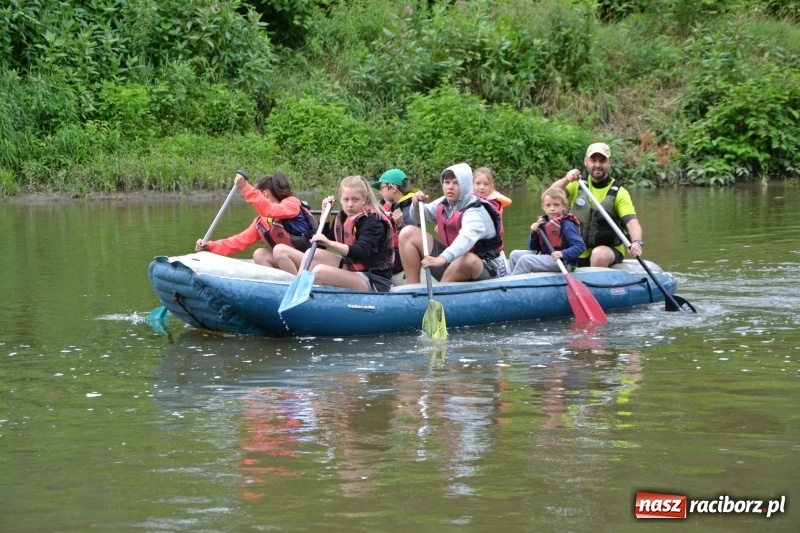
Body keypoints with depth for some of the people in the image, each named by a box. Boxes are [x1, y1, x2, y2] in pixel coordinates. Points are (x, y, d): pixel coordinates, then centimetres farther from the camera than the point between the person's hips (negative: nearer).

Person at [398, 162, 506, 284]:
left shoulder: (475, 211, -23)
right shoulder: (444, 204, 2)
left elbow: (466, 238, -44)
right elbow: (420, 216, 18)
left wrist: (443, 258, -62)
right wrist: (417, 205, -8)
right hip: (451, 259, 8)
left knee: (469, 260, -45)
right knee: (408, 234, 0)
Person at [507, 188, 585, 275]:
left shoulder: (566, 225, -15)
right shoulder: (542, 222, 7)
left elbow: (581, 246, -21)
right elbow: (533, 247, 15)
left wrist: (563, 254, -33)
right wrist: (534, 233, -4)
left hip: (562, 261, -9)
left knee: (525, 260, -22)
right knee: (515, 255, 11)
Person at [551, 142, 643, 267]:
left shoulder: (619, 192, -6)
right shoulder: (578, 184, 5)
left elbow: (632, 221, -19)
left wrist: (636, 242, -41)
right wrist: (566, 180, -30)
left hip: (609, 251, -4)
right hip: (579, 253, 4)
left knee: (599, 254, -34)